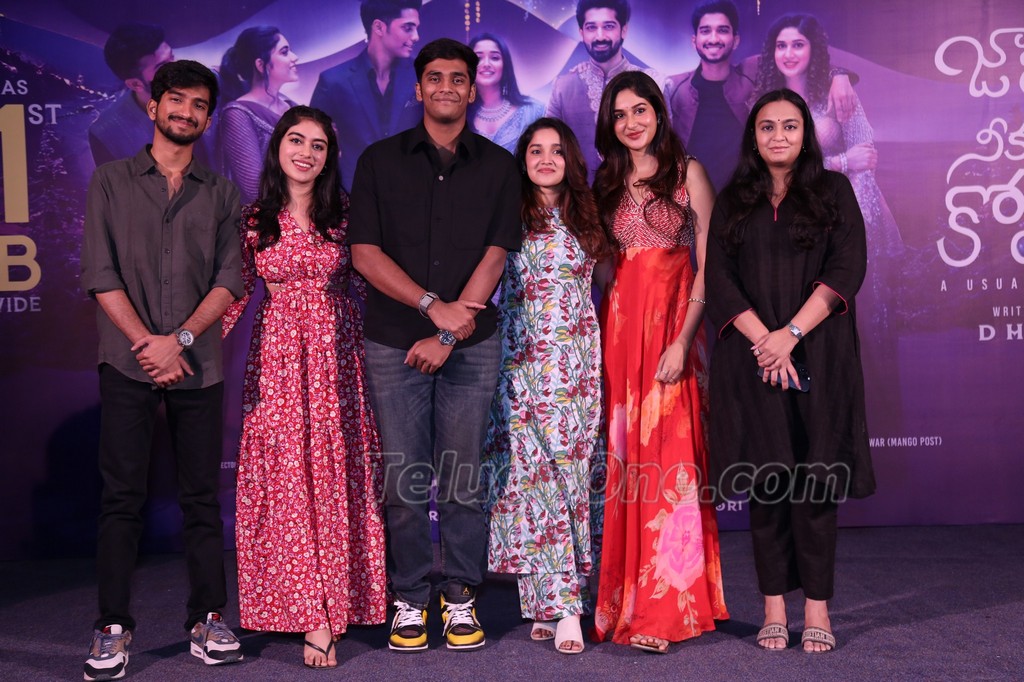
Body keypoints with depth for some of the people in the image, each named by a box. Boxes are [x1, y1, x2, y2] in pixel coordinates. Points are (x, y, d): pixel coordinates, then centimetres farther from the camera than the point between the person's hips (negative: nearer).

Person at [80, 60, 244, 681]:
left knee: (203, 496, 4)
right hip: (128, 362, -1)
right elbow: (101, 275, 1)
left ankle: (209, 619, 12)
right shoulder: (112, 182, 9)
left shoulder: (221, 193, 12)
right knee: (123, 497, 0)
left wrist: (179, 338, -10)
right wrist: (146, 342, -10)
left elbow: (229, 279, 3)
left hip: (199, 364, 1)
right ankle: (113, 628, 7)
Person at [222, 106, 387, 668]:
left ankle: (330, 608, 12)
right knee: (286, 482, -3)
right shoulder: (254, 219, 5)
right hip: (277, 358, 1)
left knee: (335, 479, 1)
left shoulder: (345, 214, 2)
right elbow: (233, 292, 8)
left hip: (337, 356, 0)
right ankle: (315, 616, 2)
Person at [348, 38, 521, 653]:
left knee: (464, 481, 3)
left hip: (472, 346, 0)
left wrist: (449, 335, -9)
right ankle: (410, 601, 16)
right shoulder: (380, 161, 6)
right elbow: (365, 253, -1)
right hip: (393, 344, 0)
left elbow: (494, 257, -1)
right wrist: (432, 305, -11)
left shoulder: (497, 166, 7)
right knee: (404, 480, 3)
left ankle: (462, 599, 17)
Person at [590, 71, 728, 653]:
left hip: (672, 324, -4)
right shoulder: (607, 183, 16)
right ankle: (623, 600, 13)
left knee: (669, 456, -6)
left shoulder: (687, 172, 2)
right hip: (618, 326, 4)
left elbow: (709, 266, -5)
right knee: (623, 459, 4)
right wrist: (600, 334, 2)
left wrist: (683, 340, -14)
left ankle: (665, 609, 1)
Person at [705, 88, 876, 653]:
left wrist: (792, 332, -13)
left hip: (818, 355, -1)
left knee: (815, 478, -3)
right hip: (751, 357, 1)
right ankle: (774, 607, 7)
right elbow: (718, 279, 3)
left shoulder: (834, 191, 9)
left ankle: (817, 606, 5)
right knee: (764, 479, 1)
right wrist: (762, 339, -11)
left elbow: (847, 268, -2)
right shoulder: (733, 201, 12)